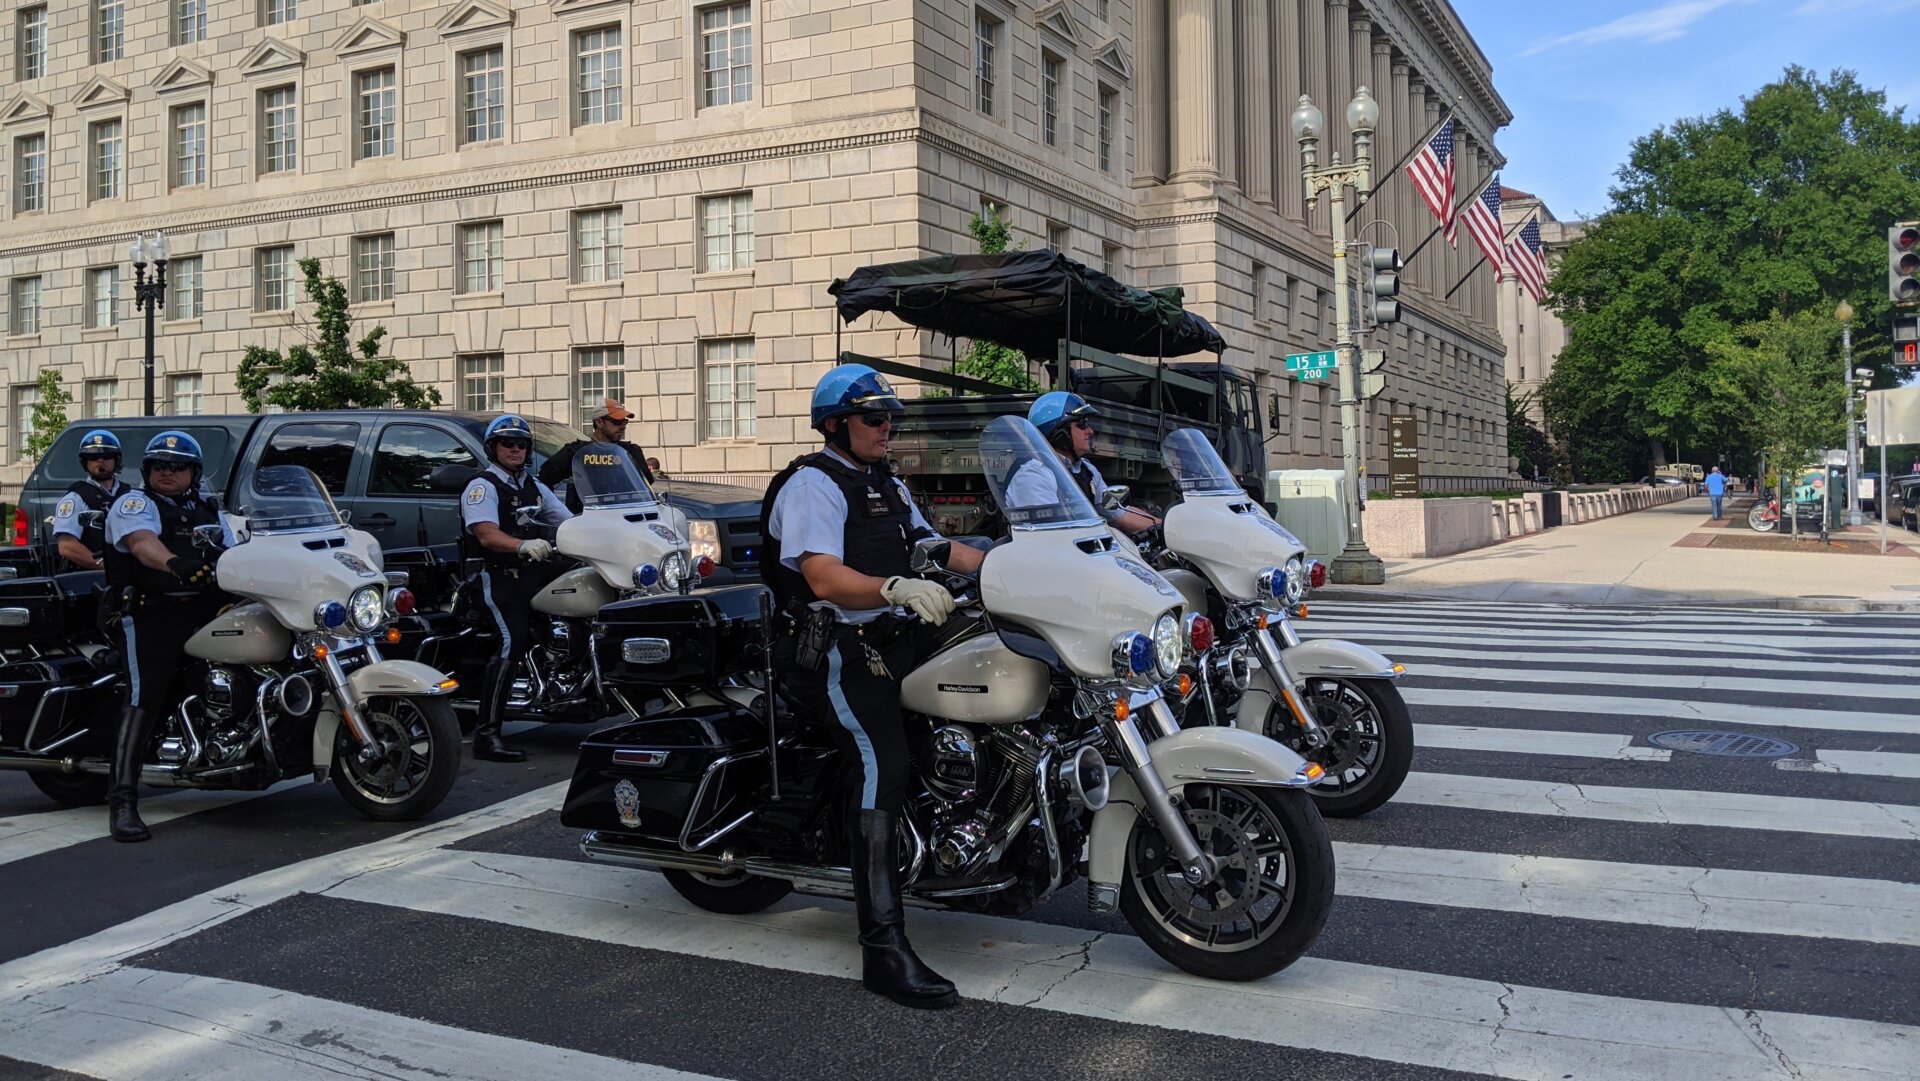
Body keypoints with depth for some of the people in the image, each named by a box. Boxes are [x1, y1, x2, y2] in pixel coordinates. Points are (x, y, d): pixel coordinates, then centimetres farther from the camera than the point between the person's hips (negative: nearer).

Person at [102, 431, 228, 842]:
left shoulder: (208, 511, 25)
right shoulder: (134, 504, 2)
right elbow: (142, 542, -20)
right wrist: (175, 563, -41)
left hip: (204, 611, 6)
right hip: (151, 613, -6)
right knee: (146, 696, -19)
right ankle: (122, 800, -23)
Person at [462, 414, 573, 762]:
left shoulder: (535, 487, 22)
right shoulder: (482, 486, -2)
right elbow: (487, 535, -20)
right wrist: (523, 545, -39)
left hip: (535, 571, 8)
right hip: (499, 576, -8)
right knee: (512, 642, -24)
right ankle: (487, 733, -26)